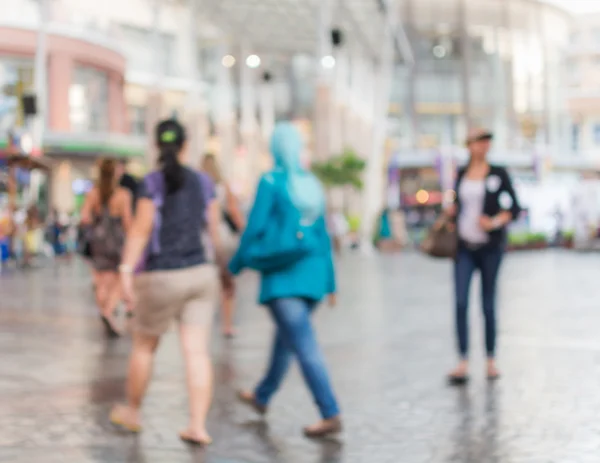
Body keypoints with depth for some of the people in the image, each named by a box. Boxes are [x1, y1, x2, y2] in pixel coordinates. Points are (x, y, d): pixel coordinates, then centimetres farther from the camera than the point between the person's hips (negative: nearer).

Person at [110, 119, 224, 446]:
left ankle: (132, 412, 31)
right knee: (197, 351, 1)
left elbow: (141, 230, -15)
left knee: (144, 345, 15)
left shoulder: (152, 183, -11)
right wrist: (218, 261, 20)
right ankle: (198, 426, -3)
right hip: (199, 273, 4)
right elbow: (214, 228, 8)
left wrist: (126, 271, -14)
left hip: (162, 278, -4)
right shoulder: (203, 182, 3)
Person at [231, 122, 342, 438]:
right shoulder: (312, 184, 10)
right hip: (312, 274, 7)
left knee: (305, 346, -8)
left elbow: (255, 227, -10)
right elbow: (323, 235, 12)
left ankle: (331, 415, -12)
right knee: (285, 337, 21)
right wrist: (329, 281, 16)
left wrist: (236, 265, 4)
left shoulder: (271, 182, -8)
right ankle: (262, 397, 39)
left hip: (283, 276, -7)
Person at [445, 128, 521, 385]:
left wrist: (496, 221, -16)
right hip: (465, 246, 2)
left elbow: (515, 208, -1)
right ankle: (463, 365, -10)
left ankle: (491, 361, 18)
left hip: (490, 246, -2)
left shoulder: (498, 174, -1)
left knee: (488, 304, 4)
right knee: (461, 303, -10)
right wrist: (452, 209, 5)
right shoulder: (461, 174, 10)